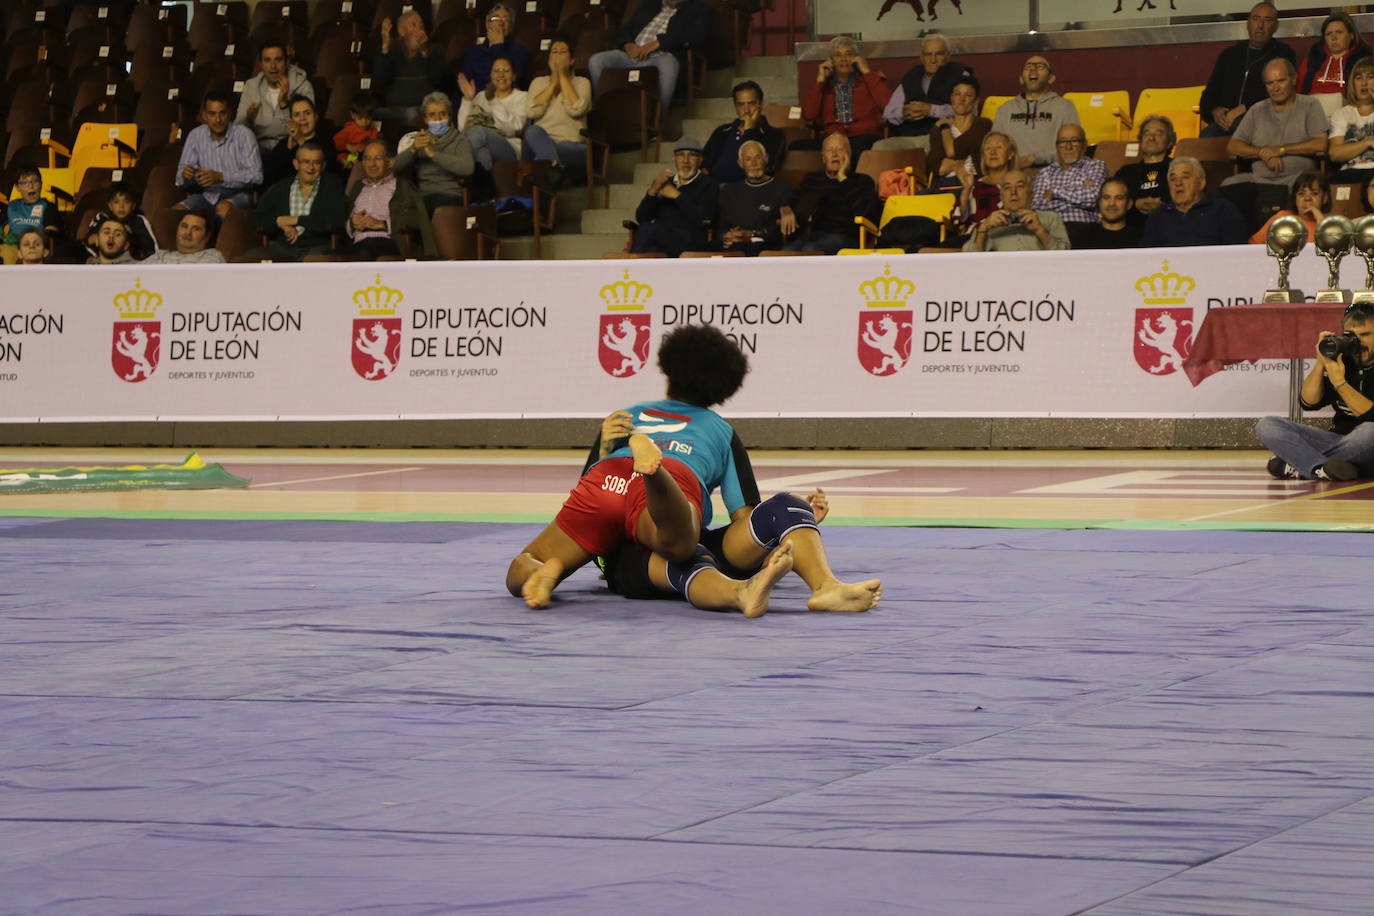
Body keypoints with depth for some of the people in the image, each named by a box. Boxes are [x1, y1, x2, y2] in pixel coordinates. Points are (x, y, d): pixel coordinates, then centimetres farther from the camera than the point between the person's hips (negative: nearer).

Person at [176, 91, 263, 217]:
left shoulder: (243, 134, -4)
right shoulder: (195, 135, 7)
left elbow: (256, 175, -13)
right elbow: (182, 180, 8)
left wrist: (220, 176, -23)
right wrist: (185, 174, -18)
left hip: (237, 193, -3)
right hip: (207, 195, 3)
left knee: (224, 207, -37)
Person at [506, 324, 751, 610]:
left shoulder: (631, 413, 44)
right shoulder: (721, 429, 38)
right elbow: (742, 513, 29)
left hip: (604, 479, 3)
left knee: (518, 575, 8)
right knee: (678, 544, -37)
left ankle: (547, 570, -29)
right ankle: (650, 464, -63)